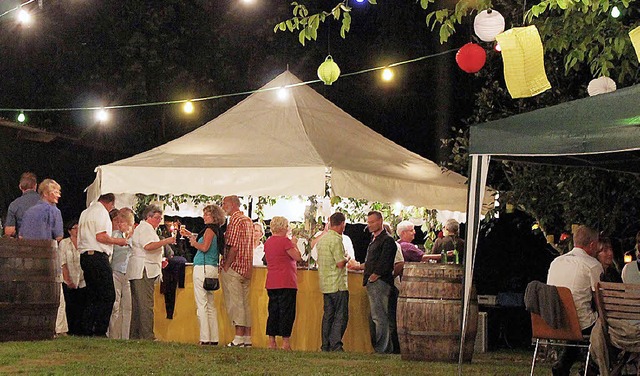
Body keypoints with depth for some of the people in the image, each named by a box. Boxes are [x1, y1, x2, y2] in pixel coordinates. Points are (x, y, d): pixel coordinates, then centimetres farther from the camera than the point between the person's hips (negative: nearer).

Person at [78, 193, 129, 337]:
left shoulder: (85, 212, 21)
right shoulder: (101, 211, -6)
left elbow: (80, 238, 23)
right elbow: (101, 237, -16)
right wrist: (118, 241, -2)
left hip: (84, 256, 9)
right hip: (98, 257, -9)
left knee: (92, 296, 12)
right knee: (108, 296, -7)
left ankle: (86, 331, 7)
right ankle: (100, 332, -12)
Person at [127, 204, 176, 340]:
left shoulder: (146, 228, 28)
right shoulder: (145, 228, -6)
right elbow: (148, 246, -22)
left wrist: (159, 262, 25)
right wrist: (165, 241, -17)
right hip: (143, 271, -11)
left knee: (138, 305, 9)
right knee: (146, 305, -14)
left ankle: (134, 336, 9)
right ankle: (147, 336, -18)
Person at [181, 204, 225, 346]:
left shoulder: (210, 229, -10)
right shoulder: (217, 231, 16)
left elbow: (204, 247, -19)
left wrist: (194, 243, -2)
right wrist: (191, 236, 29)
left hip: (203, 268, -9)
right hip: (212, 269, 9)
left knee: (202, 304, -8)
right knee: (210, 305, 12)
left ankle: (205, 338, -10)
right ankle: (214, 338, 11)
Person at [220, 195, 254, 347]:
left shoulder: (235, 221, -12)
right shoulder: (248, 221, 16)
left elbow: (233, 247, -18)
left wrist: (226, 267, -13)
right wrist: (249, 269, 17)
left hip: (233, 268, -9)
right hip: (246, 269, 9)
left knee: (235, 303, -6)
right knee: (245, 303, 9)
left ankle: (239, 337, -8)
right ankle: (247, 338, 9)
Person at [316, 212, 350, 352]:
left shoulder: (322, 239, 12)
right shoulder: (336, 240, -16)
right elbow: (340, 263, -20)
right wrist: (346, 258, 1)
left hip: (325, 284, 8)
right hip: (338, 284, -8)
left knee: (328, 315, 11)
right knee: (341, 316, -5)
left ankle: (326, 346, 11)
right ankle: (336, 345, -10)